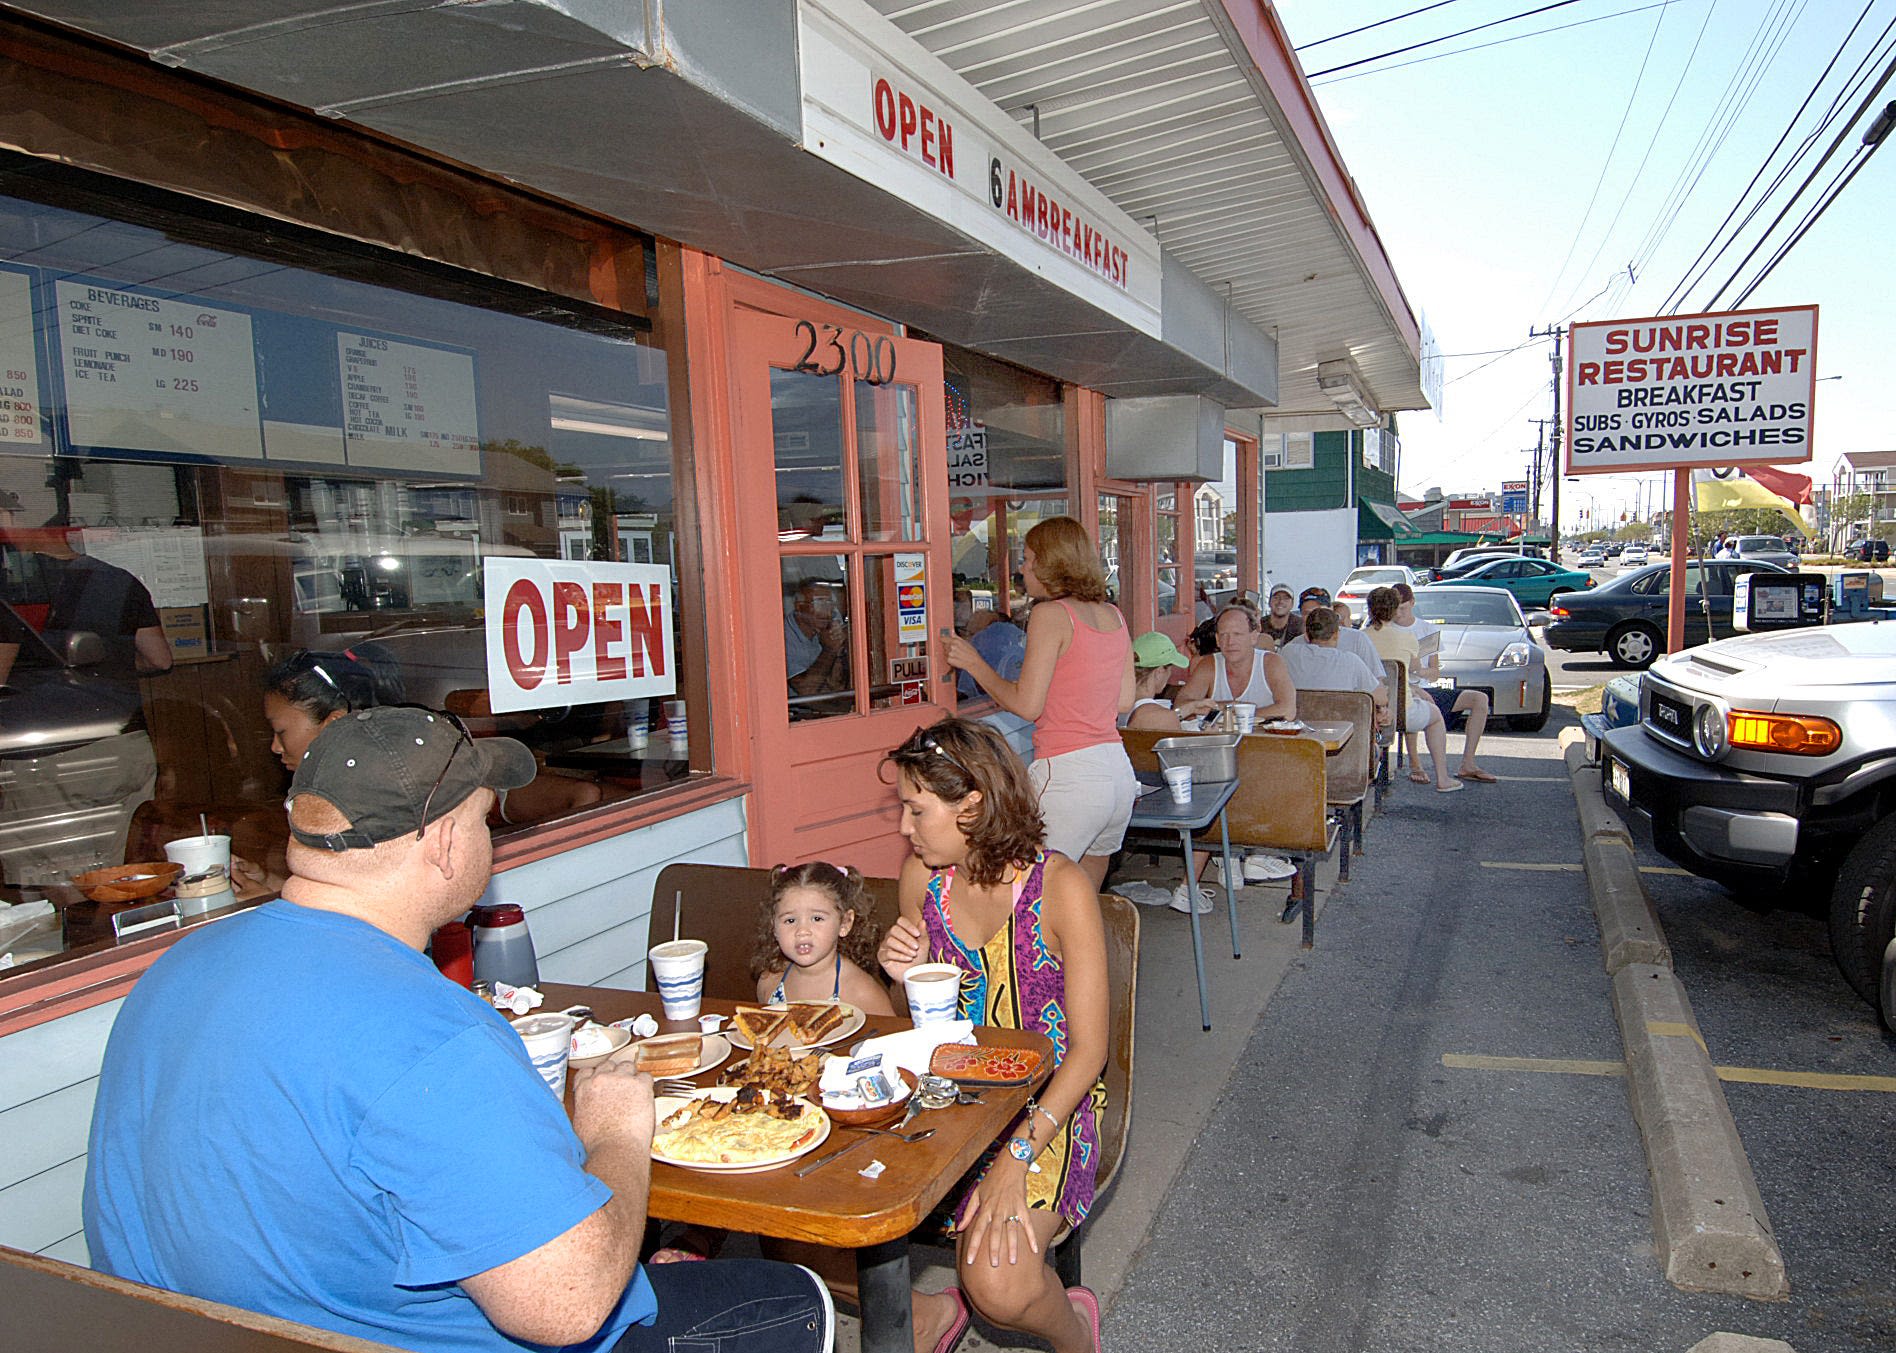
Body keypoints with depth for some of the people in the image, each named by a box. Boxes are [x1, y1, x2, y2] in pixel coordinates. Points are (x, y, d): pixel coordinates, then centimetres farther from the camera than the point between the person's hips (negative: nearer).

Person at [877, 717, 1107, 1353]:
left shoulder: (1060, 888, -16)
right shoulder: (921, 875, 0)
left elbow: (1089, 1049, -16)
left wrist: (1014, 1160, -26)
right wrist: (904, 976, -11)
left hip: (1047, 1104, -5)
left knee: (999, 1286, -26)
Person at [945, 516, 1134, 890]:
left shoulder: (1050, 615, -9)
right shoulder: (1114, 615, 12)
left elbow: (1026, 705, -11)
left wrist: (974, 663, 1)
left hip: (1069, 774, -8)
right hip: (1119, 771, 8)